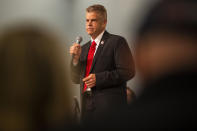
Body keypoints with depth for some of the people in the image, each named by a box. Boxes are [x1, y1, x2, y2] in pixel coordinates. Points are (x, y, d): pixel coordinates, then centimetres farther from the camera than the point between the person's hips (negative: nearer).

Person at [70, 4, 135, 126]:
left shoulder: (117, 42, -1)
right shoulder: (84, 48, 21)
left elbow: (128, 72, -9)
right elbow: (76, 79, 19)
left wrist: (99, 78, -16)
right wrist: (76, 58, 2)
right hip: (87, 109, 6)